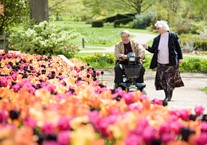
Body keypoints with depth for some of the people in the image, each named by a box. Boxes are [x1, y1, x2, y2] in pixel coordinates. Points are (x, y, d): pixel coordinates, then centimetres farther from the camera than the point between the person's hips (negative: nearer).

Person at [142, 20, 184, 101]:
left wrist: (180, 58, -1)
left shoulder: (173, 36, -4)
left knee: (170, 80, -2)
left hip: (171, 63, -4)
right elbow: (153, 50, 9)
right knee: (162, 80, 3)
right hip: (160, 64, 4)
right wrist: (147, 47, -9)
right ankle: (166, 96, 12)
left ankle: (169, 96, 5)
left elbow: (178, 48, 0)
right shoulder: (156, 39, 8)